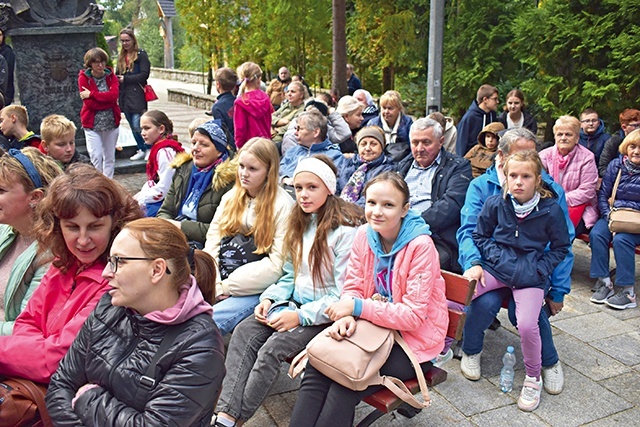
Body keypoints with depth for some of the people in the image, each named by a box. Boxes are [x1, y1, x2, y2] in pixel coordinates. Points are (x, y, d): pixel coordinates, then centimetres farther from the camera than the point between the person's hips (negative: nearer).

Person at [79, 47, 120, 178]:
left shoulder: (111, 75, 4)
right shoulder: (84, 78, -5)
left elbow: (114, 95, -16)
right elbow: (89, 103, -15)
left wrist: (92, 94, -17)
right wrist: (108, 100, -14)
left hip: (111, 122, 3)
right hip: (92, 123, -3)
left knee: (110, 157, 11)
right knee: (96, 156, -11)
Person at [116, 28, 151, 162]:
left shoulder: (141, 54, -4)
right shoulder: (121, 56, 16)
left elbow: (144, 74, -12)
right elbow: (117, 75, 19)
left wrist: (125, 79, -12)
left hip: (137, 95, -7)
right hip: (124, 96, 7)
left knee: (137, 125, -12)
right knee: (132, 126, 11)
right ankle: (141, 150, 22)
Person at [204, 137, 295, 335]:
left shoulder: (282, 205, -6)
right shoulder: (230, 197, 14)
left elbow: (276, 264, -12)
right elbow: (211, 242, 9)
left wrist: (227, 286, -11)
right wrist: (216, 286, -6)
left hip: (255, 290, -5)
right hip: (219, 286, 6)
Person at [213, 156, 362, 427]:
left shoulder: (346, 230, -15)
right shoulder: (300, 223, 10)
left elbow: (343, 294, -16)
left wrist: (300, 316, -20)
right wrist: (269, 298, -2)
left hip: (325, 314, -7)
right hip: (296, 304, 7)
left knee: (273, 348, -24)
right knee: (244, 332, -14)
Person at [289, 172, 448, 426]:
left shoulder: (420, 246, -20)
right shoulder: (364, 235, -3)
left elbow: (413, 316, -21)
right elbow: (352, 288, 1)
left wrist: (357, 307, -27)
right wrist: (347, 316, -22)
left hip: (414, 341, -5)